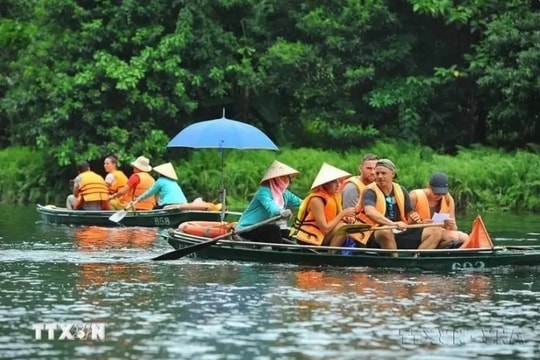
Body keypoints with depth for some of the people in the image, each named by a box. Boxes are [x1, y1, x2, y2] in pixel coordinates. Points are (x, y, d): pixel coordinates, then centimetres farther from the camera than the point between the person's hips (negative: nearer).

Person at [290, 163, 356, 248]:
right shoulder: (317, 200, -19)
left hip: (320, 236, 9)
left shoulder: (334, 196, 5)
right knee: (342, 227, -24)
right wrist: (343, 214, -17)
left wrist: (346, 218, -13)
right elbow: (325, 228, -22)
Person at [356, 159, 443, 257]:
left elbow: (409, 213, 20)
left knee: (436, 231, -6)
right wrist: (393, 224, -39)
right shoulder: (370, 192, -7)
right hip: (378, 237, -6)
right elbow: (369, 212, -27)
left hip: (400, 235, 7)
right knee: (386, 231, -41)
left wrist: (414, 218, -6)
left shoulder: (401, 191, 13)